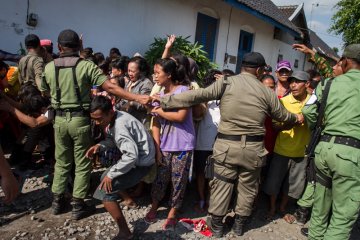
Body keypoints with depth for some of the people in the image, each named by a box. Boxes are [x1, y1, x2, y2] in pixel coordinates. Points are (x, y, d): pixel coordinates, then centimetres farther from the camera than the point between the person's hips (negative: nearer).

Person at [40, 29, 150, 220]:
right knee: (82, 164, 8)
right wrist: (137, 98, -21)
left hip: (60, 119, 4)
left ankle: (57, 200, 30)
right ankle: (78, 205, 16)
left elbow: (44, 92, 17)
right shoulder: (87, 66, -11)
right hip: (80, 119, -4)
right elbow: (110, 87, -19)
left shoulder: (49, 67, 1)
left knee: (62, 162, 19)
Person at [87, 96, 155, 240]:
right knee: (105, 177, 24)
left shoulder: (120, 126, -29)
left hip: (140, 163, -10)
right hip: (133, 157, 10)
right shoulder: (114, 119, -1)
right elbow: (113, 140, 12)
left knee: (104, 192, -13)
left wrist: (111, 174, -24)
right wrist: (100, 146, -8)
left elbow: (132, 155, -34)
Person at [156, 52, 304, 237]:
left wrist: (163, 101, -9)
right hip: (253, 147, 2)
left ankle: (217, 225, 25)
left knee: (222, 185, 12)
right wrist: (296, 118, 39)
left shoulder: (226, 83, -5)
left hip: (227, 145, -1)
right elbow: (282, 115, 15)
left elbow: (197, 96, -12)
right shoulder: (266, 92, 2)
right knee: (248, 187, 19)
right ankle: (239, 223, 35)